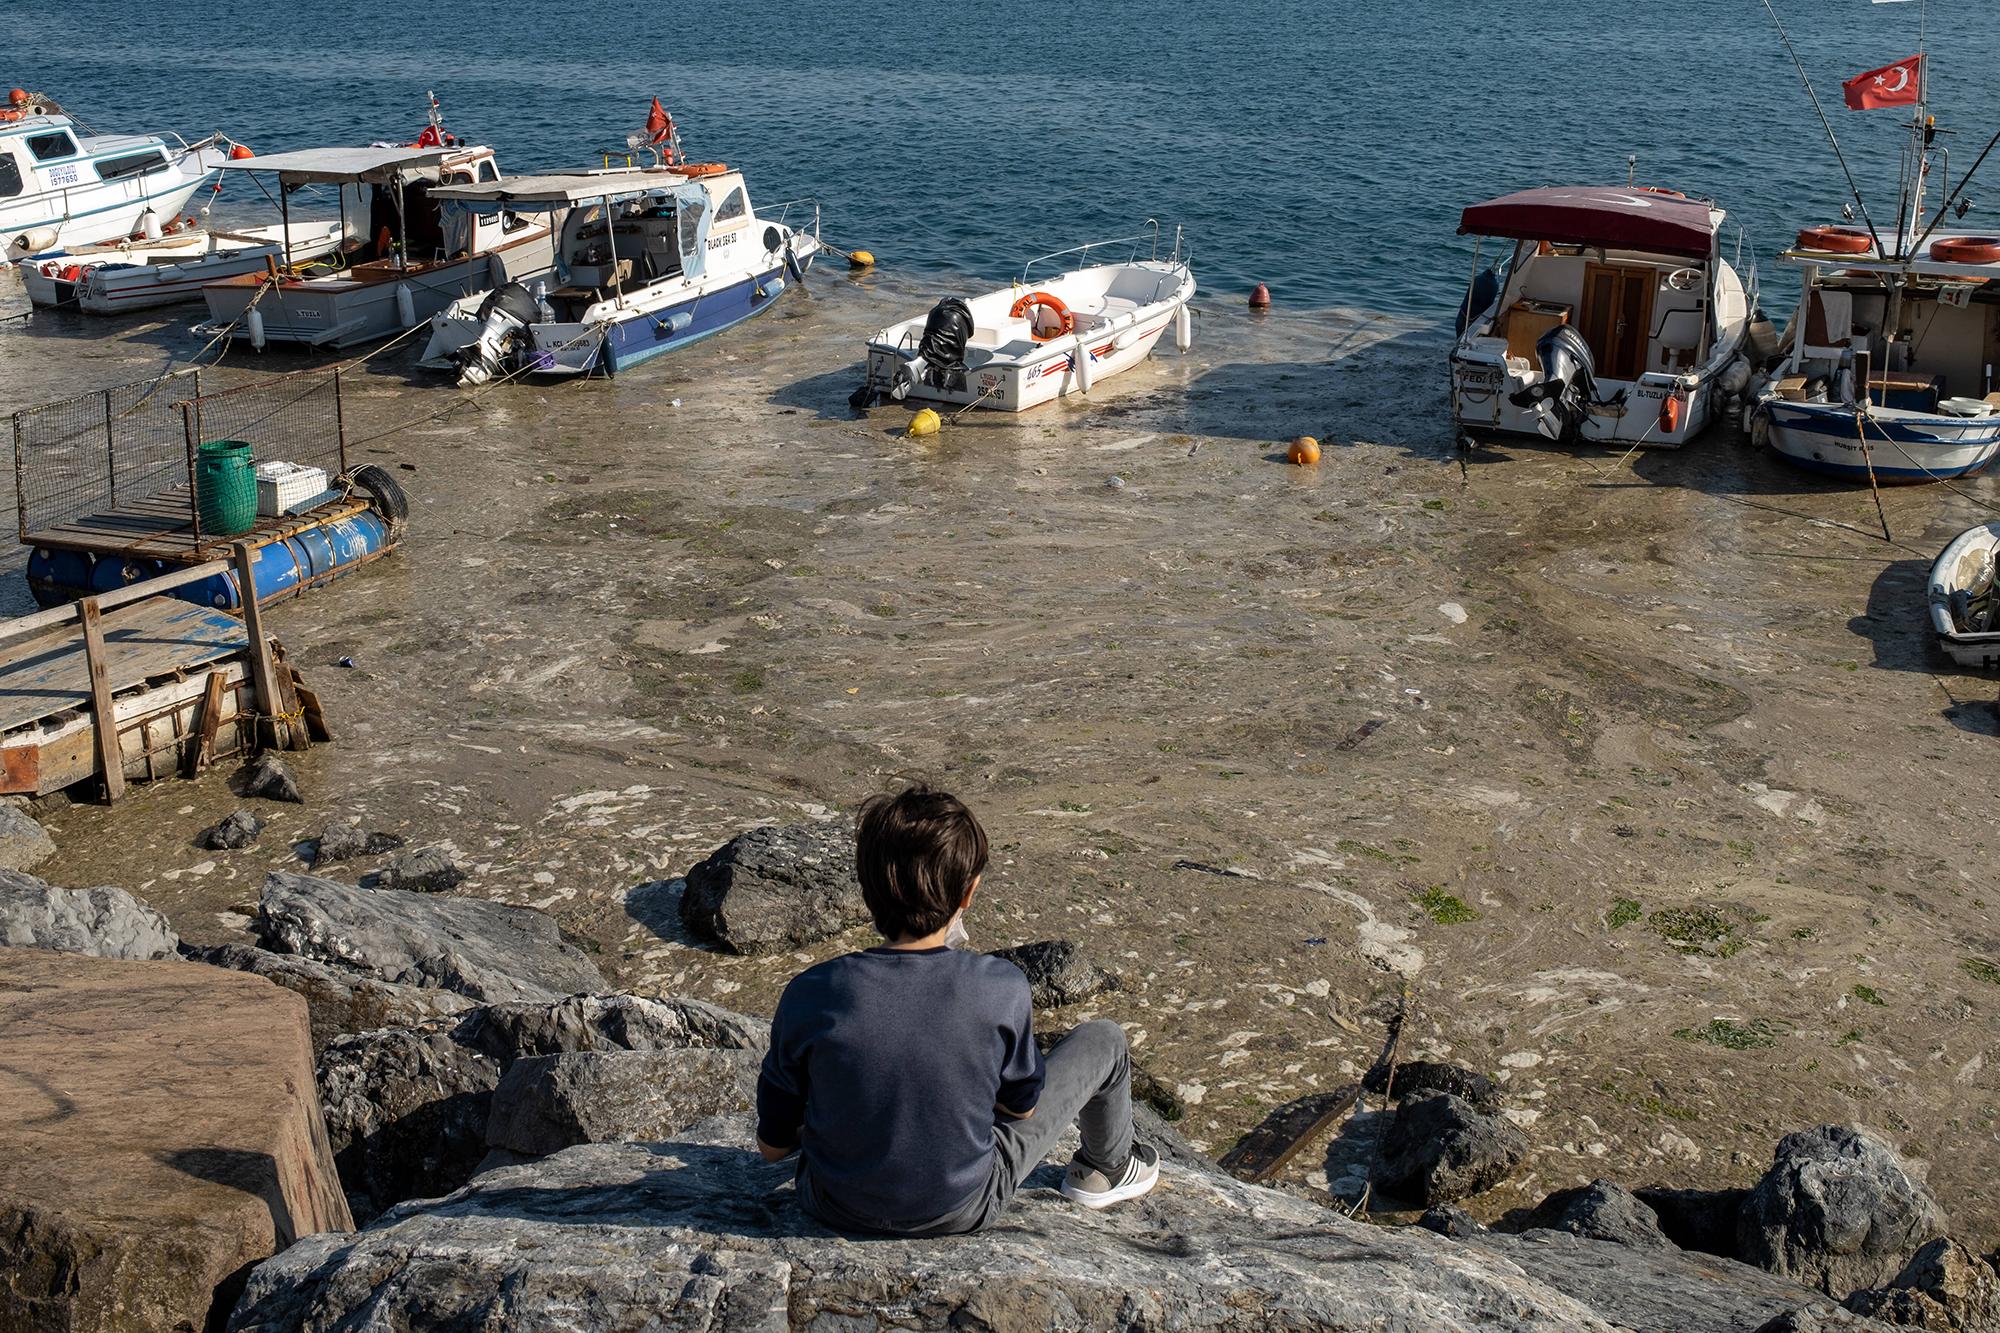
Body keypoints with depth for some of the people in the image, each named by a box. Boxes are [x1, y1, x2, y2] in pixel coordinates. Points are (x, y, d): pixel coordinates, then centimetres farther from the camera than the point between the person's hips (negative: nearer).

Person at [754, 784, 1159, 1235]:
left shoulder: (811, 995, -22)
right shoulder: (1001, 989, -24)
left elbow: (772, 1144, -9)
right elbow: (1023, 1106, -5)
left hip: (835, 1209, 2)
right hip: (962, 1210, -1)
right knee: (1102, 1041, 14)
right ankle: (1106, 1169, 44)